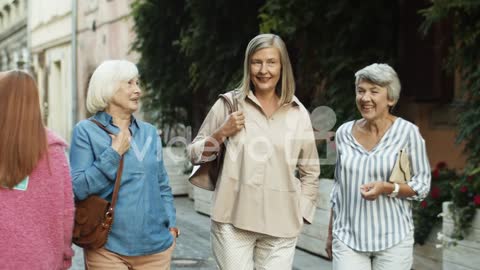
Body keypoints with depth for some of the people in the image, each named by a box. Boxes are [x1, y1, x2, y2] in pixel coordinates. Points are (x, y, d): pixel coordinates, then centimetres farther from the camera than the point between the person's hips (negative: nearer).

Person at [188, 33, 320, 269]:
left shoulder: (298, 113, 7)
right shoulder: (229, 104, 2)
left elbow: (310, 172, 15)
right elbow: (195, 155, 7)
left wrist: (300, 212, 7)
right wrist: (222, 132, -8)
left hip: (280, 225, 2)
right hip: (233, 220, -2)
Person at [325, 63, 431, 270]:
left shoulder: (407, 132, -6)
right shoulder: (344, 133, 5)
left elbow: (422, 185, -1)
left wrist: (388, 188, -20)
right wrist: (331, 233, 16)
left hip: (393, 239, -2)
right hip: (348, 237, 2)